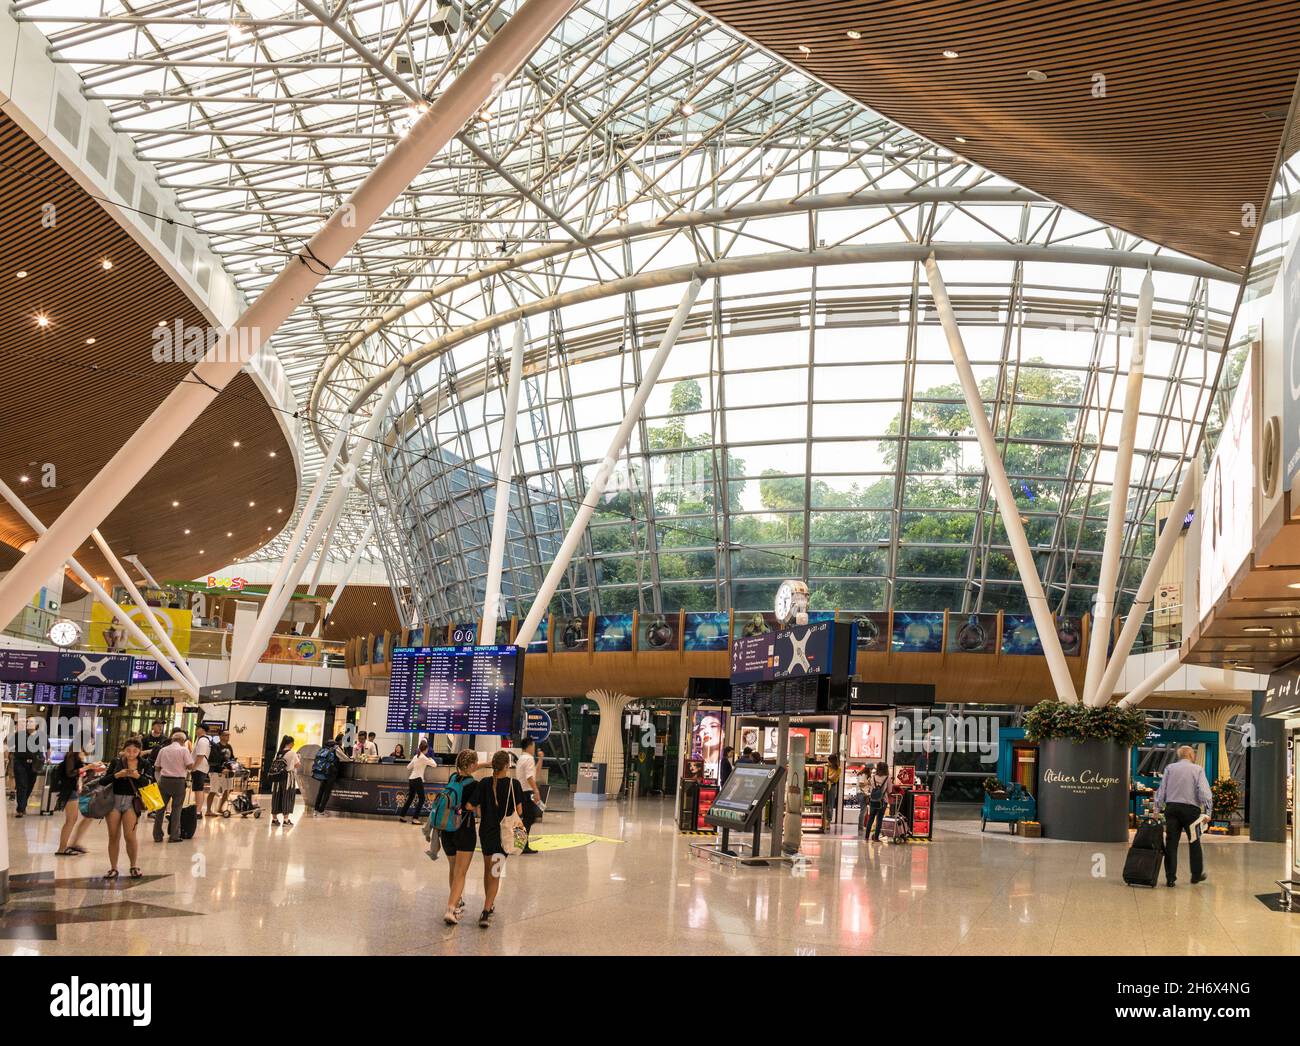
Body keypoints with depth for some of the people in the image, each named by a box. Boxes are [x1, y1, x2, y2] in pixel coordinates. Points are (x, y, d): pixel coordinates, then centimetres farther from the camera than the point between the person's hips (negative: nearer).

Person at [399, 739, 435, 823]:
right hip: (417, 779, -8)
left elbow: (408, 767, 17)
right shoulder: (423, 757, -13)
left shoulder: (416, 756, 11)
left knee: (410, 797, 18)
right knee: (421, 799, -1)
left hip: (411, 779, 8)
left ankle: (402, 816, 21)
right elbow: (434, 764, -12)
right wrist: (430, 759, 7)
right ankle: (415, 819, -6)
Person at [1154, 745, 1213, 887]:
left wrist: (1157, 808, 7)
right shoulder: (1197, 770, 0)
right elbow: (1204, 792, -9)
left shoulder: (1169, 768, 7)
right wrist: (1207, 811, -9)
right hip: (1191, 808, -2)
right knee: (1194, 843, 15)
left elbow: (1161, 790, 5)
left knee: (1171, 843, 3)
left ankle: (1170, 878, 2)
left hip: (1171, 808, 2)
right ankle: (1197, 875, 25)